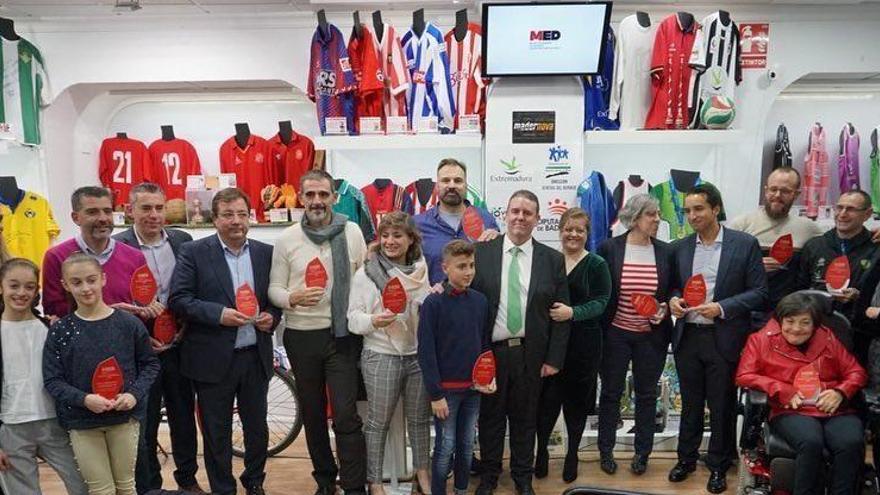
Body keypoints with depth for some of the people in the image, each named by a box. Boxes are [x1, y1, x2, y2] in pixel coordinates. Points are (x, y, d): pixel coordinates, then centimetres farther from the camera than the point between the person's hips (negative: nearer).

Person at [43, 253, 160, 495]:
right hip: (82, 421, 0)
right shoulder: (60, 330, -5)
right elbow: (52, 380, -4)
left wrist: (135, 394, -14)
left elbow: (150, 364, 2)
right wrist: (84, 399, -20)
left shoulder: (129, 323, -6)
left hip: (125, 416, 0)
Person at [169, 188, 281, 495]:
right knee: (216, 433, 9)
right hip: (213, 360, -3)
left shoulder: (266, 253, 6)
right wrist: (218, 314, -21)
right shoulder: (193, 252, -5)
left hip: (256, 357, 3)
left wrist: (272, 317, -7)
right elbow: (178, 299, -10)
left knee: (257, 426, 15)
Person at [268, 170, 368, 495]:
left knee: (346, 415, -4)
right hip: (302, 337, 2)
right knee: (312, 414, 16)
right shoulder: (286, 239, -1)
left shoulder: (351, 232, -1)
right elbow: (274, 288, 0)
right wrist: (292, 298, -20)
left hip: (342, 335, -2)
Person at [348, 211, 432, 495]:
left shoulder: (422, 271, 5)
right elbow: (353, 318, -6)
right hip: (381, 356, -3)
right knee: (378, 421, 6)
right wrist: (373, 320, -24)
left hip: (419, 355, 4)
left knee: (420, 418, 15)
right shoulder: (365, 273, -5)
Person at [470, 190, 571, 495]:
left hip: (531, 354, 0)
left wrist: (554, 358, -2)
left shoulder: (553, 259, 0)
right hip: (489, 351, 0)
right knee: (490, 415, 13)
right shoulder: (481, 253, -1)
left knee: (525, 418, 14)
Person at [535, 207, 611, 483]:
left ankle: (572, 454, 30)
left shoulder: (597, 264, -1)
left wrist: (573, 312, -22)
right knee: (547, 399, -2)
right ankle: (541, 450, 21)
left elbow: (601, 302, -8)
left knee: (576, 400, 10)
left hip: (583, 344, -1)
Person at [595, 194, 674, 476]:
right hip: (615, 334, -2)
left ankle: (642, 452, 27)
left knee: (647, 394, 12)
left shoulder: (665, 252, -1)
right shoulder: (609, 248, -8)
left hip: (652, 336, 2)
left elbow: (673, 291, 9)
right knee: (611, 392, 10)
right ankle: (606, 451, 25)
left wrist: (666, 308, -11)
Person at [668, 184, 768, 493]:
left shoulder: (745, 244, -5)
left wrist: (721, 308, -18)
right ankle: (687, 459, 32)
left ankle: (718, 466, 26)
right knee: (690, 404, 15)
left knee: (722, 406, 8)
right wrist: (673, 300, -7)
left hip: (724, 339, -3)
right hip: (687, 337, 3)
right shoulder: (679, 248, 6)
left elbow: (759, 293, -6)